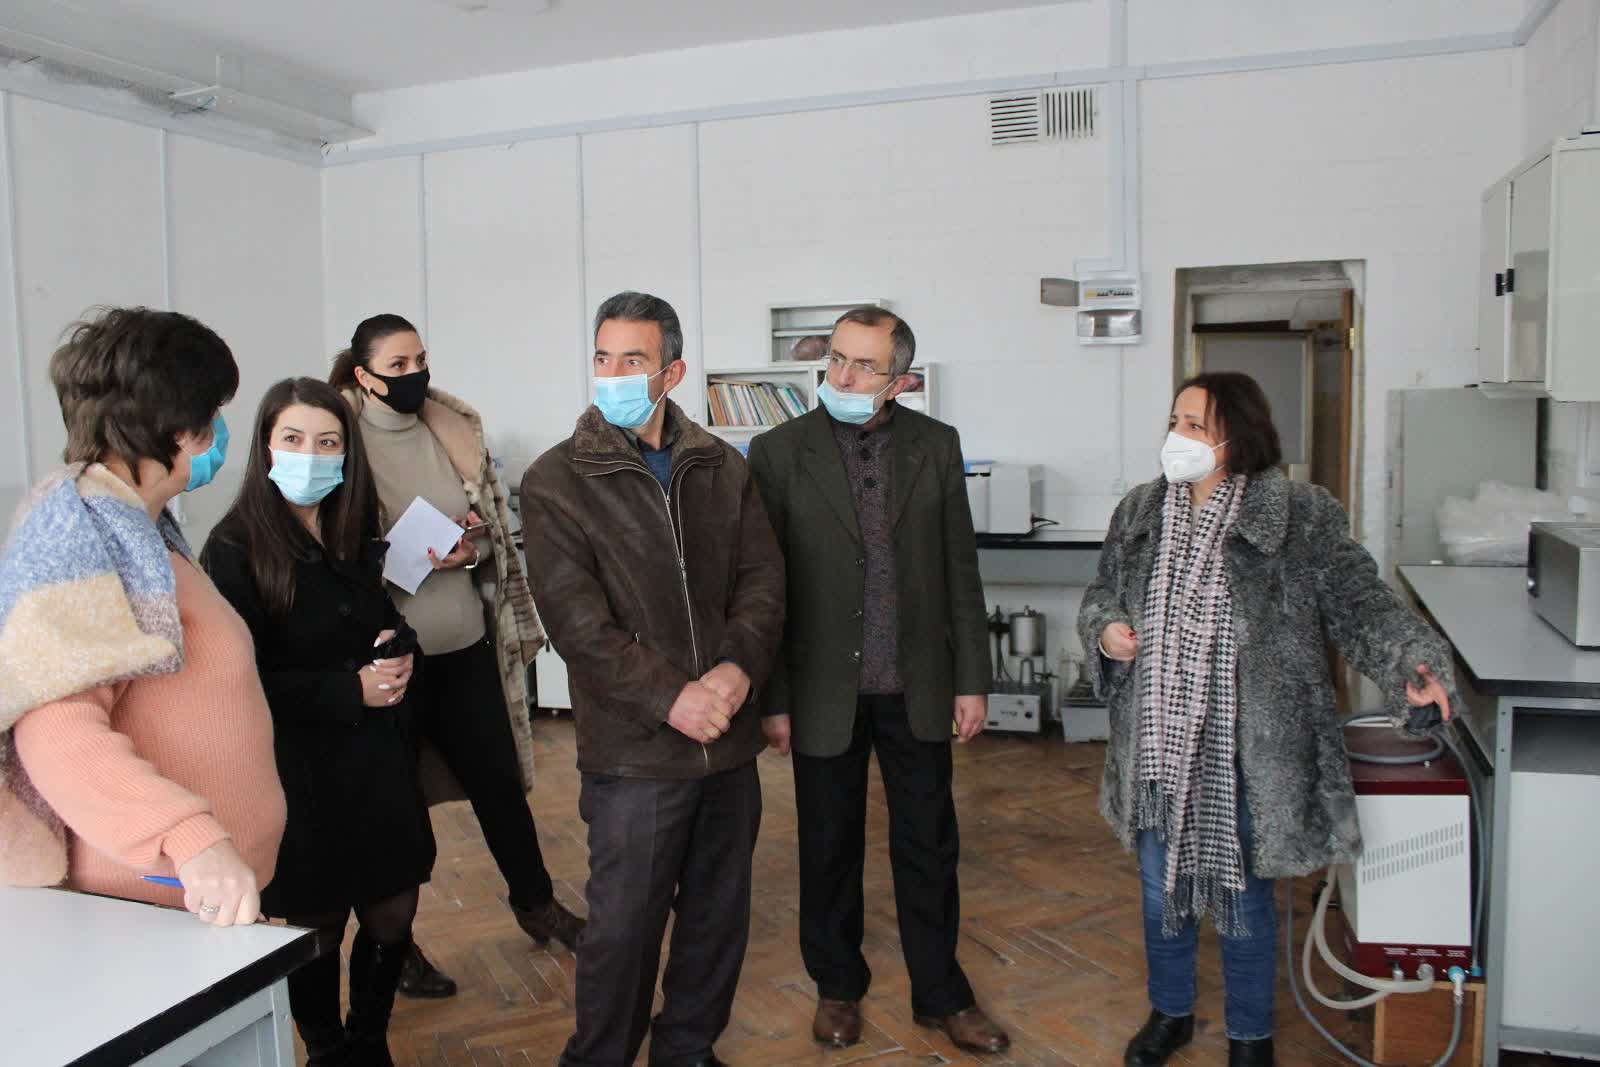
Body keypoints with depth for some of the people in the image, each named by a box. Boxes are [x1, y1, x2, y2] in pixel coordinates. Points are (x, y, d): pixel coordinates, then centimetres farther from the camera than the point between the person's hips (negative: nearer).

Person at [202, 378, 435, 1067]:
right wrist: (349, 689, -19)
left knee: (393, 916, 11)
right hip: (300, 771, -5)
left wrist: (398, 654, -4)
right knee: (319, 928, 7)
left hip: (376, 760, 5)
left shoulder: (356, 534, 8)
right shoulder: (236, 548, -11)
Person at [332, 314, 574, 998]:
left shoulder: (457, 431, 5)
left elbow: (497, 530, 13)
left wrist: (473, 546, -7)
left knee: (499, 780, 14)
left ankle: (535, 901, 36)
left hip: (465, 646, 4)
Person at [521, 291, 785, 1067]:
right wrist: (670, 697, -18)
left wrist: (739, 665, -13)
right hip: (634, 749, -4)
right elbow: (576, 619, -12)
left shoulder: (720, 467, 7)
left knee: (720, 917, 17)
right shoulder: (557, 481, -5)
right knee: (624, 927, 6)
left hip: (728, 740, 4)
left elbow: (763, 577, 5)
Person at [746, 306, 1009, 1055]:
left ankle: (940, 995, 32)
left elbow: (960, 570, 3)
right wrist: (772, 697, -5)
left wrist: (972, 679, 1)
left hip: (917, 688, 2)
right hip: (826, 692, -1)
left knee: (928, 848, 13)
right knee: (830, 850, 14)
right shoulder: (780, 451, -6)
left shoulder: (936, 446, 0)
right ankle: (837, 987, 36)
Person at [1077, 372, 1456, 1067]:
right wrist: (1105, 628, -6)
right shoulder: (1140, 512, 5)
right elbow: (1102, 593, 15)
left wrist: (1413, 663, -27)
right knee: (1161, 887, 18)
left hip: (1247, 753, -4)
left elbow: (1359, 599, -11)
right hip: (1157, 746, 4)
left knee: (1243, 898, 11)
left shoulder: (1299, 516, -9)